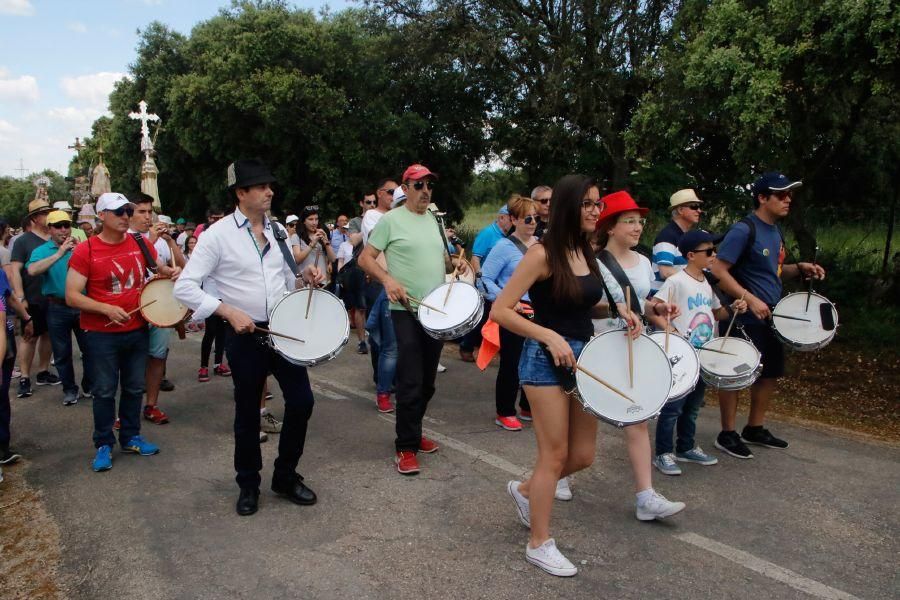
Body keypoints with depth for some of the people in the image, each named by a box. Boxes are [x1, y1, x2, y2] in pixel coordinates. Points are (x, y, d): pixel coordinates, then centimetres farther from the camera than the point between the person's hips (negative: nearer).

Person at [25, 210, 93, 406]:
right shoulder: (41, 250, -2)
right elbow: (32, 270, -22)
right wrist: (59, 253, -28)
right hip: (57, 309, -1)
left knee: (90, 349, 8)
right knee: (62, 353, 10)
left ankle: (89, 386, 25)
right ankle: (69, 389, 24)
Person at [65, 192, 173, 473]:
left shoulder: (141, 244, 0)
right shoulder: (85, 251, -11)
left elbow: (159, 268, 19)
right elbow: (72, 296, -12)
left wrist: (172, 272, -5)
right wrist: (106, 309, -24)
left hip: (138, 330, 4)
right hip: (102, 334, -4)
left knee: (135, 387, 15)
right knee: (104, 391, 6)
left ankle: (131, 437, 31)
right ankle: (104, 444, 21)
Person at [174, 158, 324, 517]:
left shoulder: (277, 230, 8)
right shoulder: (218, 234, -9)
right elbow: (184, 288, -12)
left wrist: (305, 277, -4)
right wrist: (229, 311, -21)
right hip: (246, 336, -4)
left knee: (301, 401, 3)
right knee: (247, 411, 9)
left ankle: (286, 476, 24)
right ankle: (248, 484, 29)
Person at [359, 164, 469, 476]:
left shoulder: (434, 220, 14)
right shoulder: (391, 220, -5)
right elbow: (365, 258, -6)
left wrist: (454, 263, 4)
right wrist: (388, 279, -22)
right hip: (407, 312, -6)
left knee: (427, 382, 14)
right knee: (411, 383, -7)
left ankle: (413, 433, 30)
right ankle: (406, 447, 4)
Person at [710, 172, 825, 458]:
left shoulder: (775, 230, 11)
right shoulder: (744, 230, -16)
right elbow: (718, 270, -22)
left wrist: (799, 269, 6)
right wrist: (751, 300, -26)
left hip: (772, 317, 9)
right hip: (745, 319, -9)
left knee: (770, 373, 17)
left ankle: (755, 429, 31)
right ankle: (727, 435, 14)